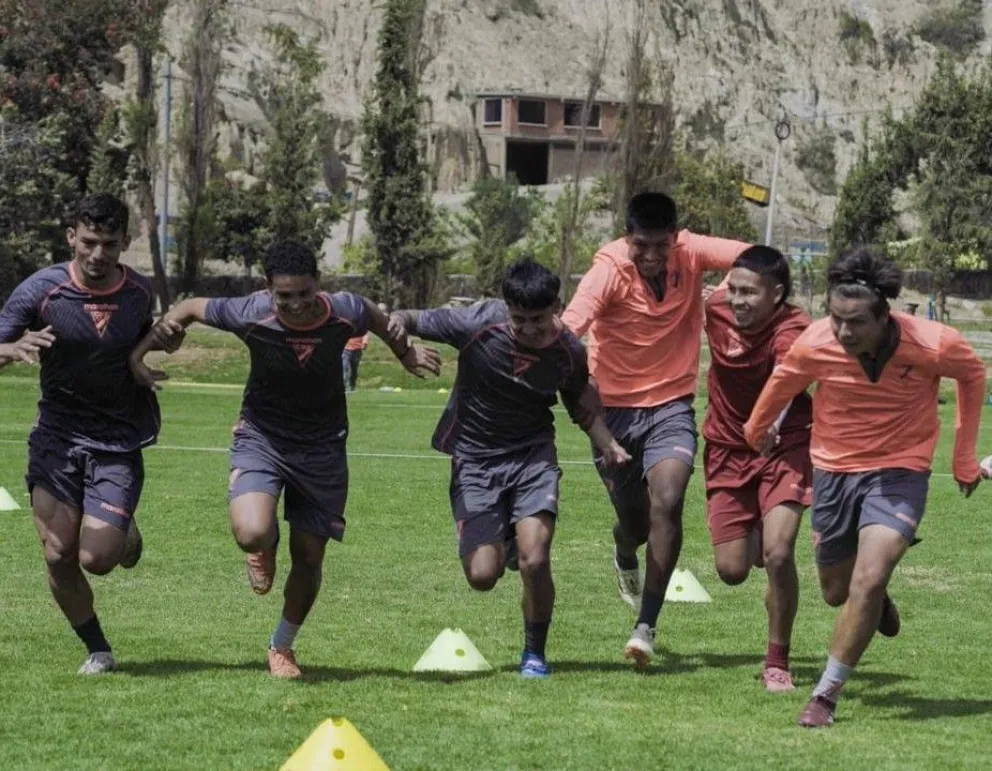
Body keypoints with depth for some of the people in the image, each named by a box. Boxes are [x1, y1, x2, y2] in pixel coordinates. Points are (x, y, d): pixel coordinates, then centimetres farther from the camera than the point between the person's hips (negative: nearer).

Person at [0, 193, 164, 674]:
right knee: (58, 556, -8)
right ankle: (97, 649, 14)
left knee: (97, 558, -12)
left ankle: (128, 536, 25)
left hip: (119, 441, 0)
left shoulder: (140, 293, -2)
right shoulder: (42, 290, -10)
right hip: (58, 435, 0)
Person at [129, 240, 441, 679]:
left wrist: (407, 353, 15)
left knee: (309, 558, 6)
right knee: (251, 535, -27)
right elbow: (191, 308, -6)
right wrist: (140, 352, -7)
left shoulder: (344, 313, -18)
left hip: (322, 448, 2)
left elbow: (376, 317, 7)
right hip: (261, 438, -2)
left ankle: (283, 647, 31)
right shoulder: (250, 314, -23)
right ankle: (266, 549, 14)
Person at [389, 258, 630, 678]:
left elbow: (582, 404, 10)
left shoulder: (568, 351, -9)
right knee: (482, 575, -10)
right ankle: (506, 540, 28)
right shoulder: (477, 324, -19)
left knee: (534, 561, -17)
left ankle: (535, 653, 8)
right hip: (474, 458, -1)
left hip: (533, 454, 1)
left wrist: (607, 443, -8)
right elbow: (403, 320, -10)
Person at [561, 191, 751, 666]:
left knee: (667, 502, -20)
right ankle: (625, 556, 51)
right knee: (633, 518, 10)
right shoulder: (610, 268, -19)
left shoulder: (691, 253, -9)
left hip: (671, 406, 1)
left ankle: (646, 627, -15)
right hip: (614, 408, -1)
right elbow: (573, 322, -35)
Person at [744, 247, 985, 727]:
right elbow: (783, 383, 3)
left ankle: (827, 696, -7)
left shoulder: (933, 345, -25)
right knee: (836, 591, 15)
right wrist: (757, 432, 21)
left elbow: (972, 375, 0)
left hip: (900, 470, -2)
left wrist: (965, 456, 6)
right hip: (834, 470, 3)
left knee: (868, 582, -21)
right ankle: (878, 601, 52)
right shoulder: (816, 344, -22)